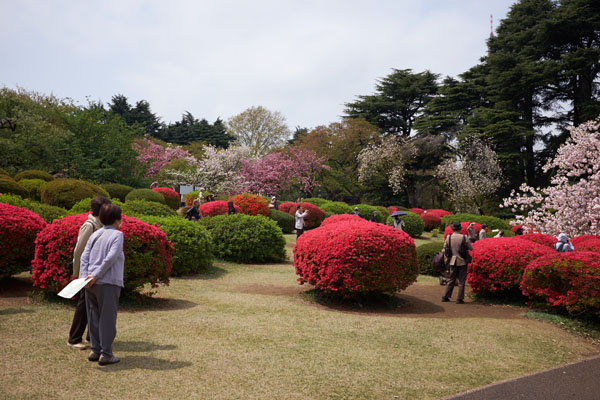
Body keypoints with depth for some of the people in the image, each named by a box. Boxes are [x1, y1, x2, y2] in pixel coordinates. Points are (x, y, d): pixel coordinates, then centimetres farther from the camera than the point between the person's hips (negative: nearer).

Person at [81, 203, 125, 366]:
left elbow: (84, 257, 6)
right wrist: (96, 275, -12)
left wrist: (85, 277, -1)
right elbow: (111, 258, -16)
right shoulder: (117, 234, -5)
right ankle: (105, 354, 4)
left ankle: (95, 350, 21)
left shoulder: (95, 235, 14)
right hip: (108, 283, -6)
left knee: (94, 317, 14)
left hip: (91, 283, 6)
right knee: (107, 318, 1)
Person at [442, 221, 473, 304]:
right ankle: (459, 299, 5)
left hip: (452, 262, 3)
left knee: (451, 280, 16)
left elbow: (445, 249, 4)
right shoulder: (464, 237, -11)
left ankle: (445, 297, 16)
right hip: (462, 262, -3)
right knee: (461, 281, 5)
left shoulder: (448, 237, -3)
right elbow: (471, 248, -3)